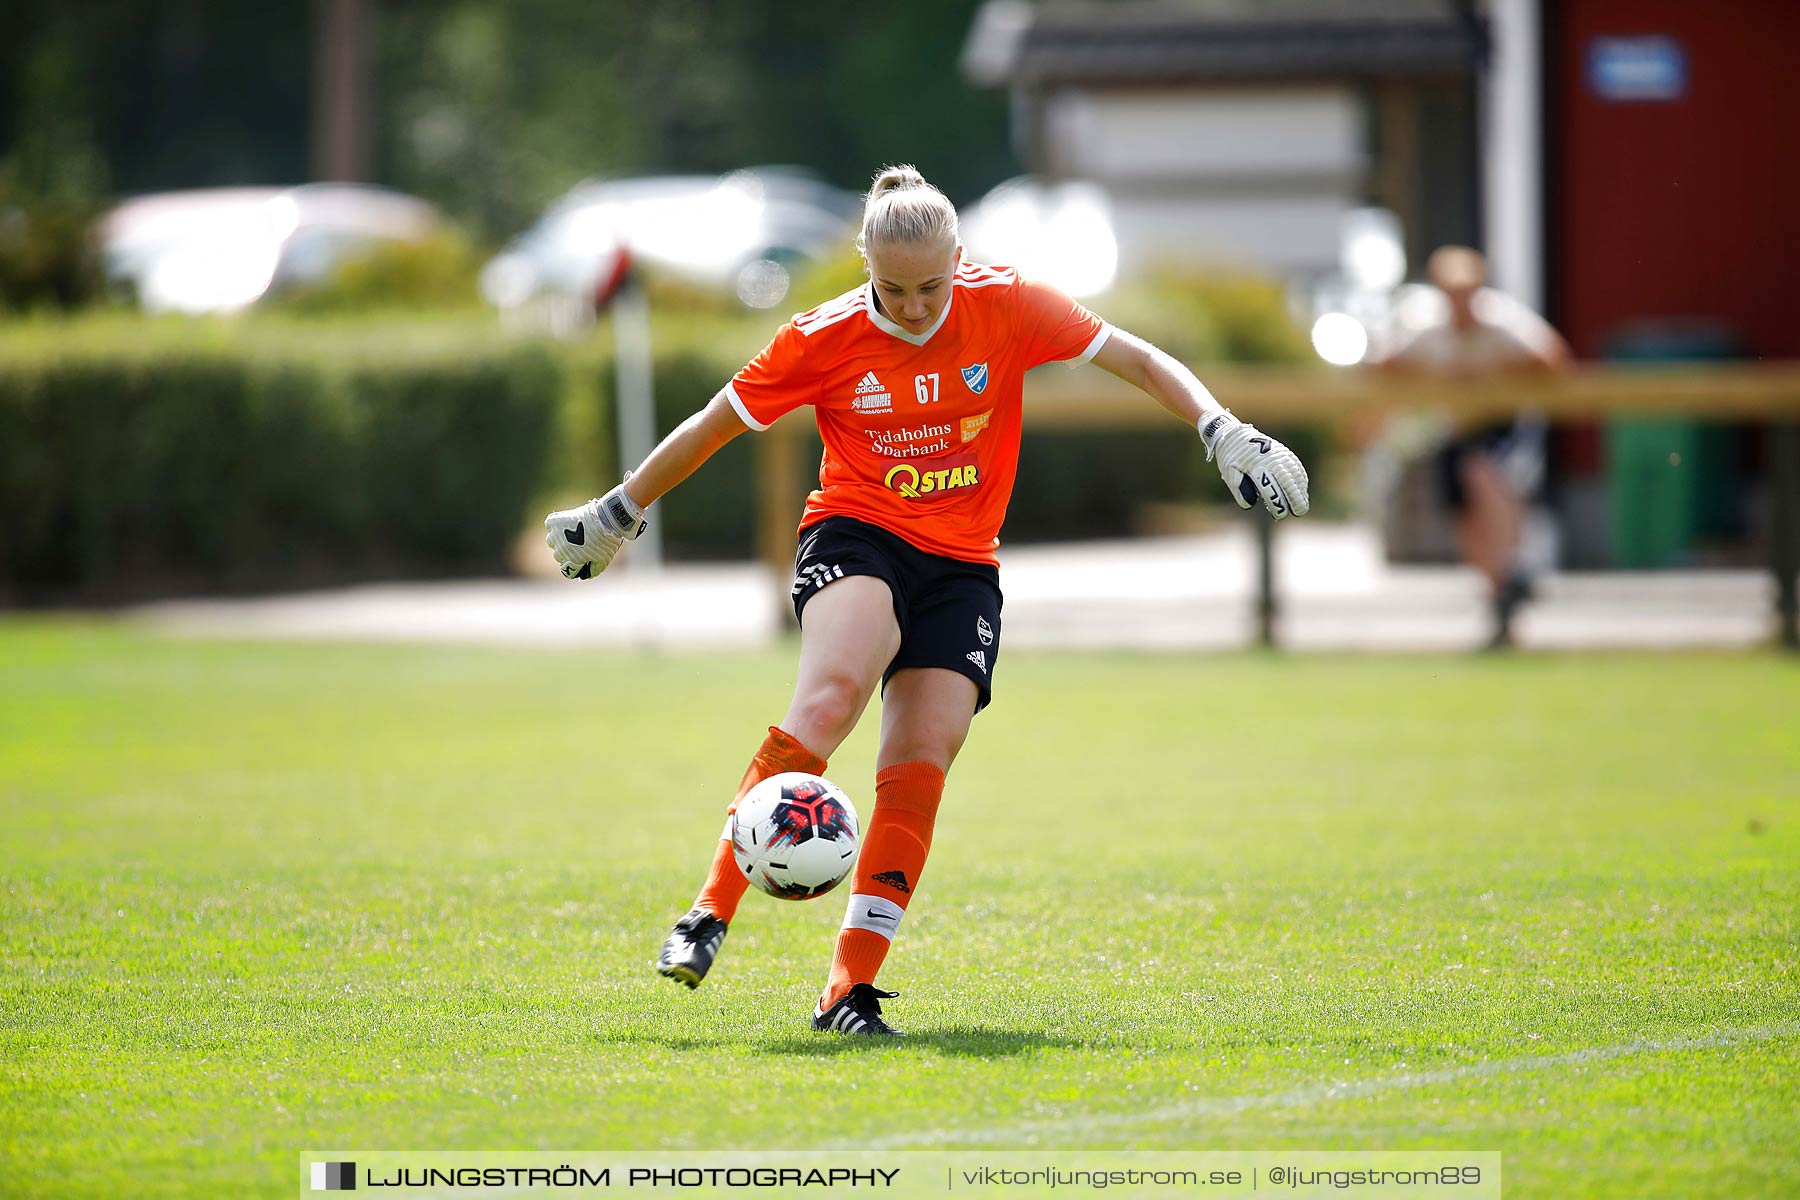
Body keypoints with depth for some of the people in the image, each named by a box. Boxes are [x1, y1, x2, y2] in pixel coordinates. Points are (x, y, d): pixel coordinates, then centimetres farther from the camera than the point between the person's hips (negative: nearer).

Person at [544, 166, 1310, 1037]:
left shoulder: (1005, 305, -5)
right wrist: (618, 513, 13)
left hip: (961, 567, 3)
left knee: (922, 760, -15)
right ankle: (710, 914, -34)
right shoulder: (823, 340, -6)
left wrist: (1223, 433, -10)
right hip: (856, 536, -3)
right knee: (833, 688, -33)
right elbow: (713, 425, 7)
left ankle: (849, 990, -11)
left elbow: (1139, 361, 2)